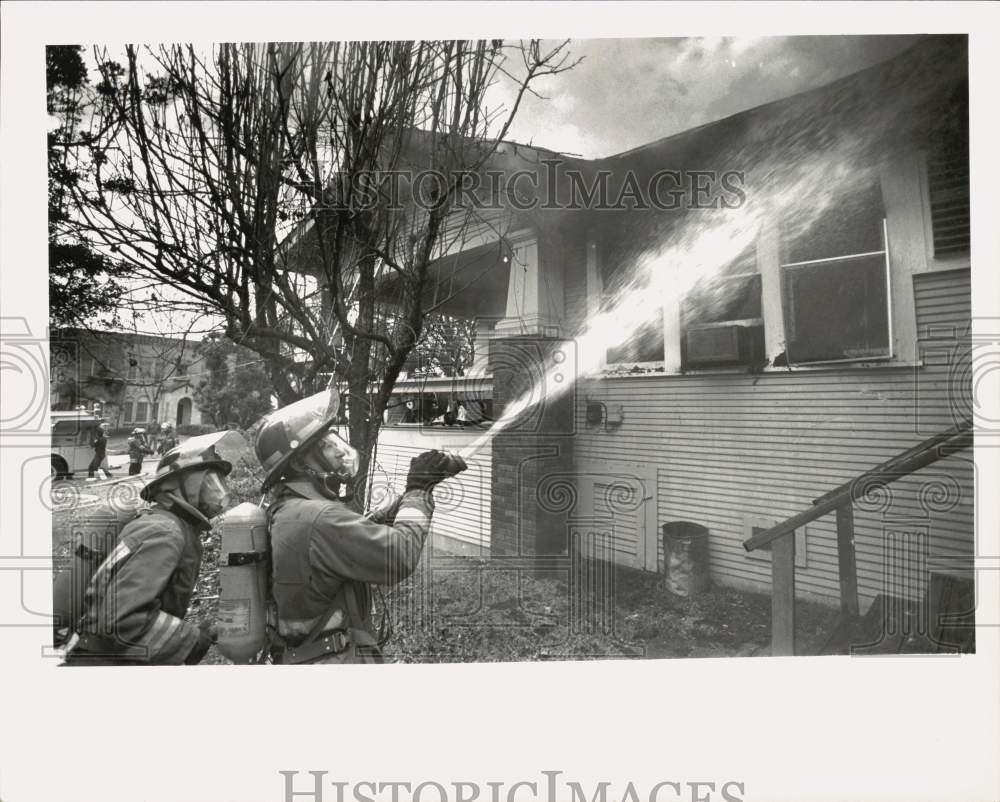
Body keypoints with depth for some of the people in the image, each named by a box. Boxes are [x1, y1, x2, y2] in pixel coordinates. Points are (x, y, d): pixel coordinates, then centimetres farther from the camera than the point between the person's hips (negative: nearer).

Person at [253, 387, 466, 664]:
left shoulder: (287, 512, 7)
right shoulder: (318, 518, -24)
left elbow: (368, 531, 11)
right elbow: (399, 558, -25)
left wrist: (414, 491, 3)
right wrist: (419, 490, -13)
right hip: (333, 658, -10)